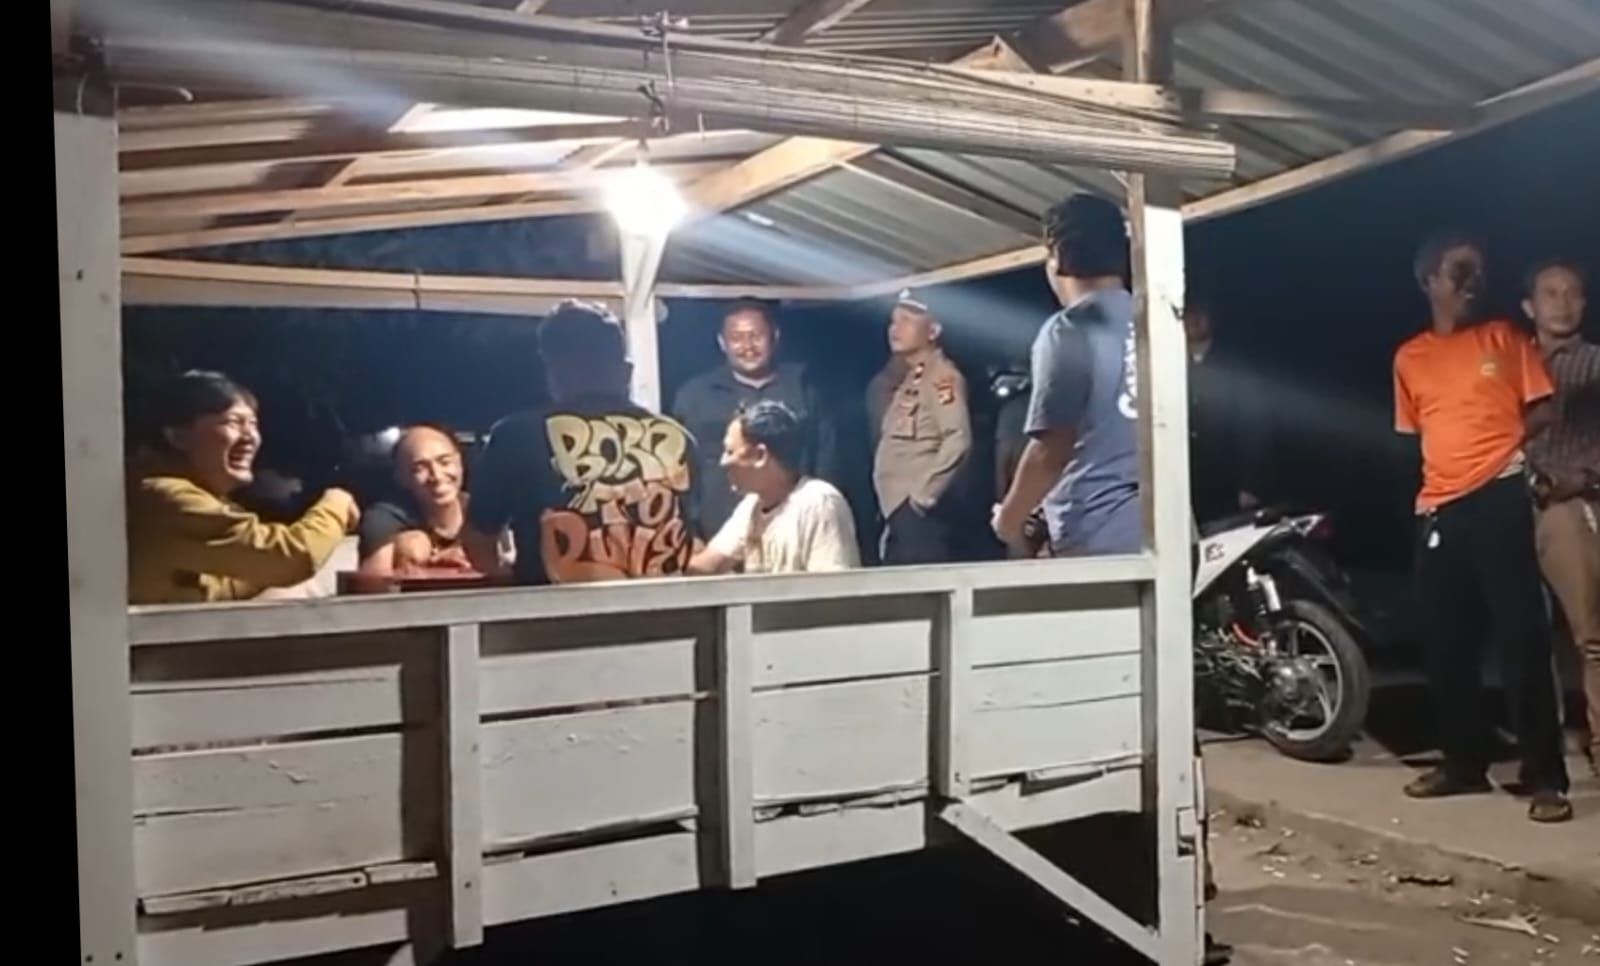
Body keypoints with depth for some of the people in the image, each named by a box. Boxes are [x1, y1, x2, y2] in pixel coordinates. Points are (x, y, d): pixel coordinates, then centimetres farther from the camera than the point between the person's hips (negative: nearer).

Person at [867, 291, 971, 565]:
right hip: (895, 506, 8)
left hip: (920, 509, -8)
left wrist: (924, 494, -15)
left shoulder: (944, 376, -7)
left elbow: (958, 440, -17)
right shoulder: (896, 379, 19)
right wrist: (884, 495, 12)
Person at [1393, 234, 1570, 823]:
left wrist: (1496, 446, -7)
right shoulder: (1409, 358, 13)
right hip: (1437, 510, 4)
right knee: (1445, 645, 9)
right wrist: (1447, 461, 7)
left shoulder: (1502, 337, 5)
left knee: (1521, 640, -7)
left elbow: (1541, 411, 3)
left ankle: (1545, 776, -1)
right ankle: (1464, 762, 21)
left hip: (1499, 498, -4)